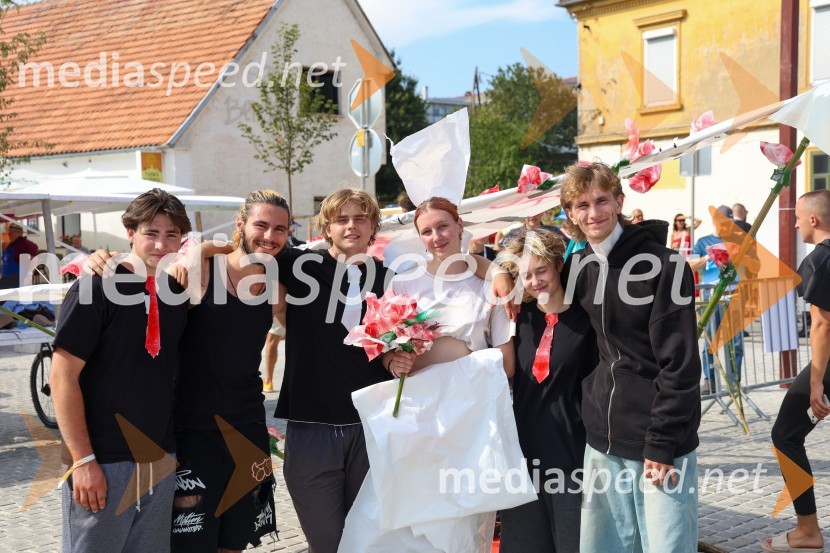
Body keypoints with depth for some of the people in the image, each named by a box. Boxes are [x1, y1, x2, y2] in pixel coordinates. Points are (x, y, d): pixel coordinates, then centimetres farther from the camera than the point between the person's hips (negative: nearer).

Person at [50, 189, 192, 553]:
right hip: (103, 464, -6)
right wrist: (83, 460, -18)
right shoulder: (97, 288, -11)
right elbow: (62, 376, -14)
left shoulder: (177, 291, 6)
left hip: (160, 462, 6)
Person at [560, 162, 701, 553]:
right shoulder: (580, 268, 7)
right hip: (603, 438, 6)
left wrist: (662, 444, -16)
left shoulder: (664, 266, -10)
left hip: (658, 438, -5)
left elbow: (680, 364, -13)